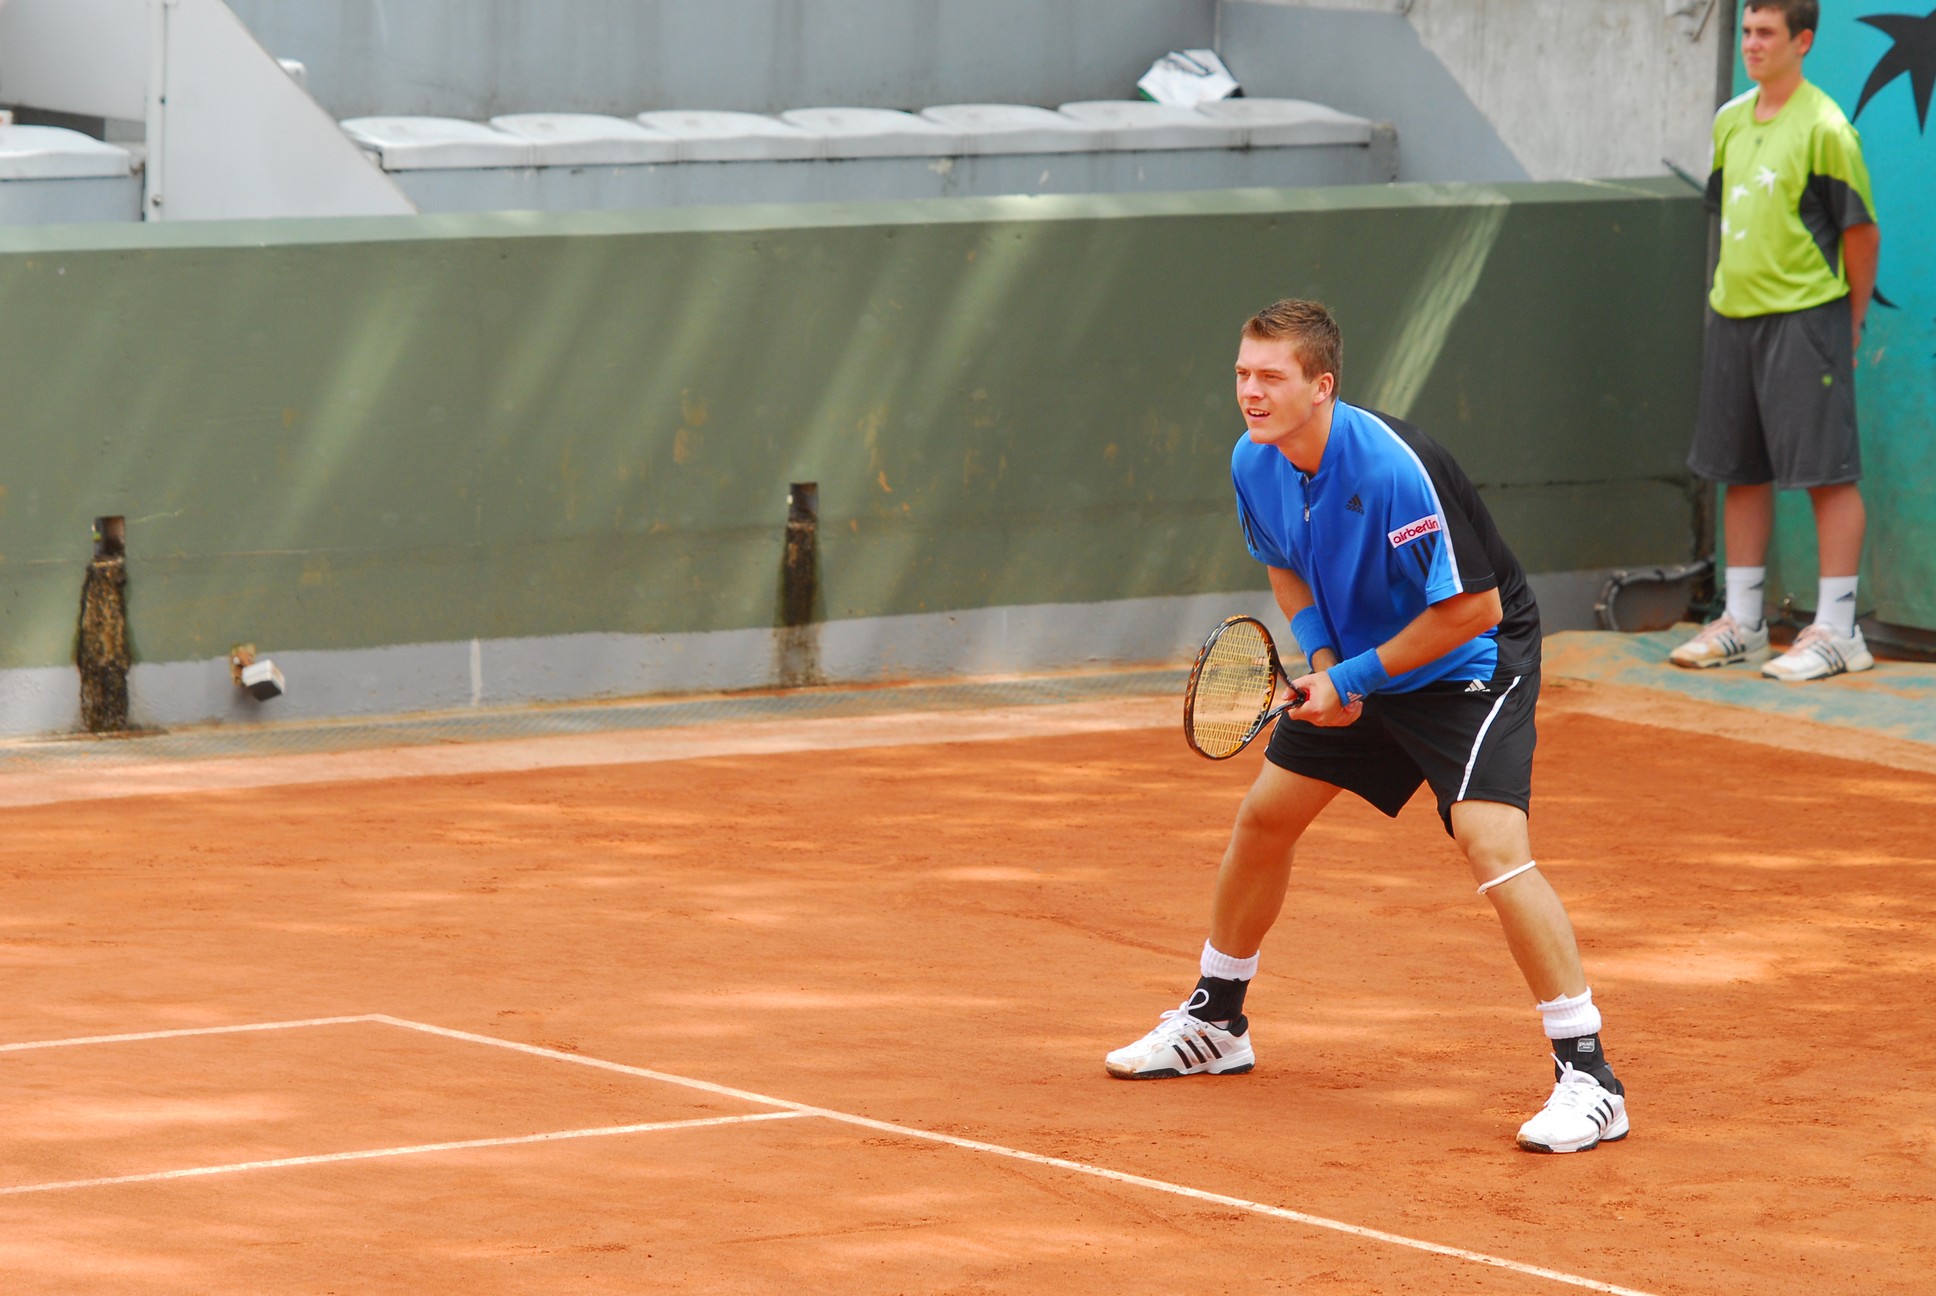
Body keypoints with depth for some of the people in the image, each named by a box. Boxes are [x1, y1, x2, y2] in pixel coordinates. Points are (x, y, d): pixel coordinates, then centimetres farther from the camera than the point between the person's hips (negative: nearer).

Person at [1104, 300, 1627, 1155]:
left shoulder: (1394, 469, -32)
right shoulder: (1253, 464, -9)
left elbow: (1473, 606, -27)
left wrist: (1355, 677, -22)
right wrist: (1318, 654, -6)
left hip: (1468, 660, -8)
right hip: (1351, 667, 8)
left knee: (1491, 844, -25)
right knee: (1264, 817, 13)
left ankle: (1588, 1077, -22)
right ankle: (1214, 1025, 35)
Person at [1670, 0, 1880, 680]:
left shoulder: (1823, 128, -11)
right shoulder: (1731, 121, 11)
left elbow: (1861, 229, -8)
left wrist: (1850, 323, -3)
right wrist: (1728, 294, 17)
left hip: (1804, 318, -8)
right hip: (1733, 316, 8)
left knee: (1827, 471, -5)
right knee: (1740, 470, 12)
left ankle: (1836, 632, -3)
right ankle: (1742, 623, 21)